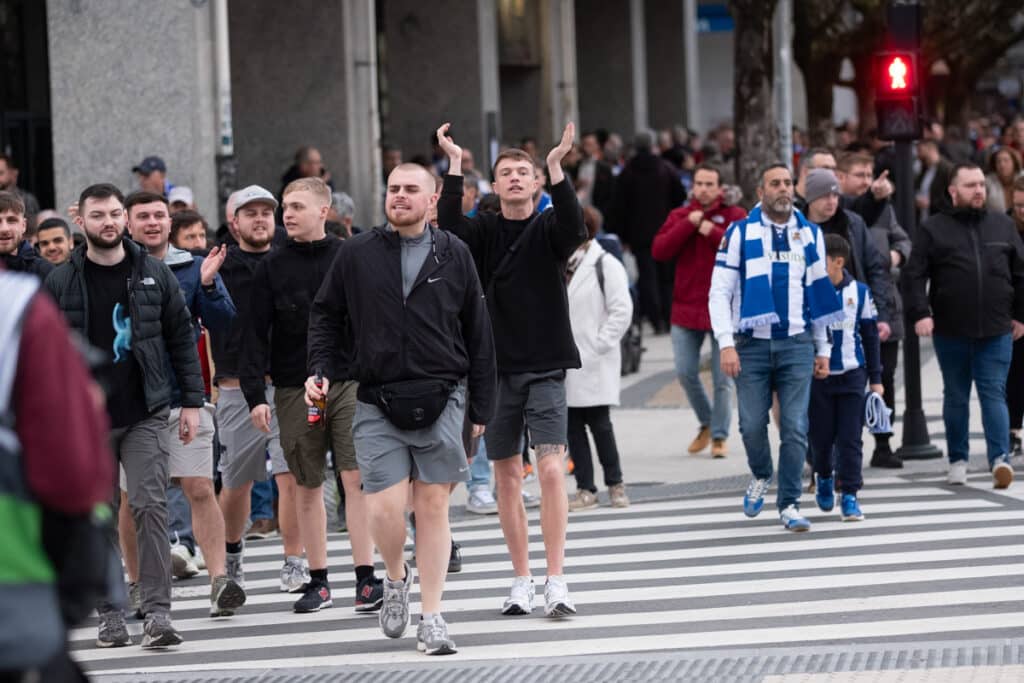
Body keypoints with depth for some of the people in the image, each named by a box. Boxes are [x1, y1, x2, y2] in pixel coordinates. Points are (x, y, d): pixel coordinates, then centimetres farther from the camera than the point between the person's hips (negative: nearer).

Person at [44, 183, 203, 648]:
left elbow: (182, 339, 8)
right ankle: (110, 613, 13)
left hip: (145, 415, -1)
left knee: (151, 506, -10)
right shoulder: (60, 282, 3)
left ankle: (157, 612, -10)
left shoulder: (155, 275, 4)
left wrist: (192, 401, 3)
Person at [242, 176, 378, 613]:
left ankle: (366, 577, -5)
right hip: (295, 390, 1)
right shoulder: (272, 267, 4)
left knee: (357, 479, -8)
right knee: (307, 486, 6)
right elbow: (256, 334, 2)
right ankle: (318, 582, 13)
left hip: (350, 383, -1)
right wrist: (255, 394, -7)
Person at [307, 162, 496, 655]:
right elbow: (326, 315, 14)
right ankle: (396, 578, 22)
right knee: (384, 509, -9)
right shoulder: (357, 254, 4)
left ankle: (432, 618, 10)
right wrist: (318, 369, -1)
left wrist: (482, 407, 7)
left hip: (441, 402, 0)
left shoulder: (454, 255, 6)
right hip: (377, 405, 0)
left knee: (433, 506, 1)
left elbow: (478, 335, 9)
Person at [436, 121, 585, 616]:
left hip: (546, 368, -2)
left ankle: (556, 582, -12)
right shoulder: (483, 232, 5)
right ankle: (521, 580, 16)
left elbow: (574, 229, -21)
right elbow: (449, 227, -16)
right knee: (507, 474, 6)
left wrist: (556, 168, -29)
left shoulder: (548, 230, 1)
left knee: (552, 467, -12)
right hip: (496, 367, 2)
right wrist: (454, 166, -21)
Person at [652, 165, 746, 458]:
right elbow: (659, 251, -5)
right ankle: (706, 423, 25)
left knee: (722, 378, 0)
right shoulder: (679, 216, 9)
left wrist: (713, 232, -18)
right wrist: (688, 225, -12)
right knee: (686, 372, 4)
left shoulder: (735, 216, 0)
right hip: (686, 308, 3)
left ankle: (719, 436, 11)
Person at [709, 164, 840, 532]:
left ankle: (789, 504, 3)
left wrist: (823, 349, 13)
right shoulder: (740, 233, 1)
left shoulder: (810, 234, 10)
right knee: (752, 424, -1)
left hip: (797, 344, 1)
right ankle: (761, 476, 29)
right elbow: (719, 291, -2)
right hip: (752, 345, -1)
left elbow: (820, 293, 15)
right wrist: (726, 344, -11)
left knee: (795, 428, -4)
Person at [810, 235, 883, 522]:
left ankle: (849, 495, 2)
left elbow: (870, 336, 8)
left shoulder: (859, 292, 0)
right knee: (821, 436, 5)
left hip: (851, 374, 0)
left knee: (850, 438, -3)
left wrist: (875, 378, 7)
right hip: (817, 376, 0)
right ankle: (824, 477, 34)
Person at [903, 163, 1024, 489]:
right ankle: (958, 459, 17)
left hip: (996, 331, 1)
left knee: (994, 394, -5)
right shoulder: (933, 229, 2)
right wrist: (920, 313, -14)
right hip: (950, 331, -1)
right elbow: (915, 275, -3)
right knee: (956, 397, 9)